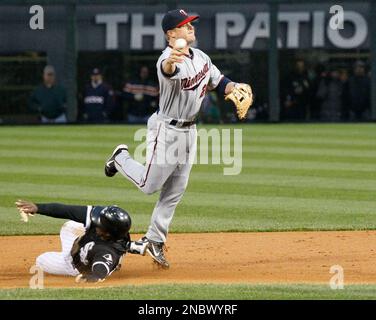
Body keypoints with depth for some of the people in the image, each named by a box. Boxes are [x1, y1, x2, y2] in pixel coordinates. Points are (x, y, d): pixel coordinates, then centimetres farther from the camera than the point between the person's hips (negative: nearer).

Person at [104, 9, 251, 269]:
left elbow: (218, 82, 16)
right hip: (166, 130, -8)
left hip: (189, 131, 8)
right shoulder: (168, 60, -24)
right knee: (149, 185, 1)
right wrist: (171, 62, -74)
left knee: (176, 191, 11)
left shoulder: (201, 57, 3)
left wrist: (235, 90, -6)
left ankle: (154, 240, 21)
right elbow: (167, 70, -50)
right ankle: (122, 159, 30)